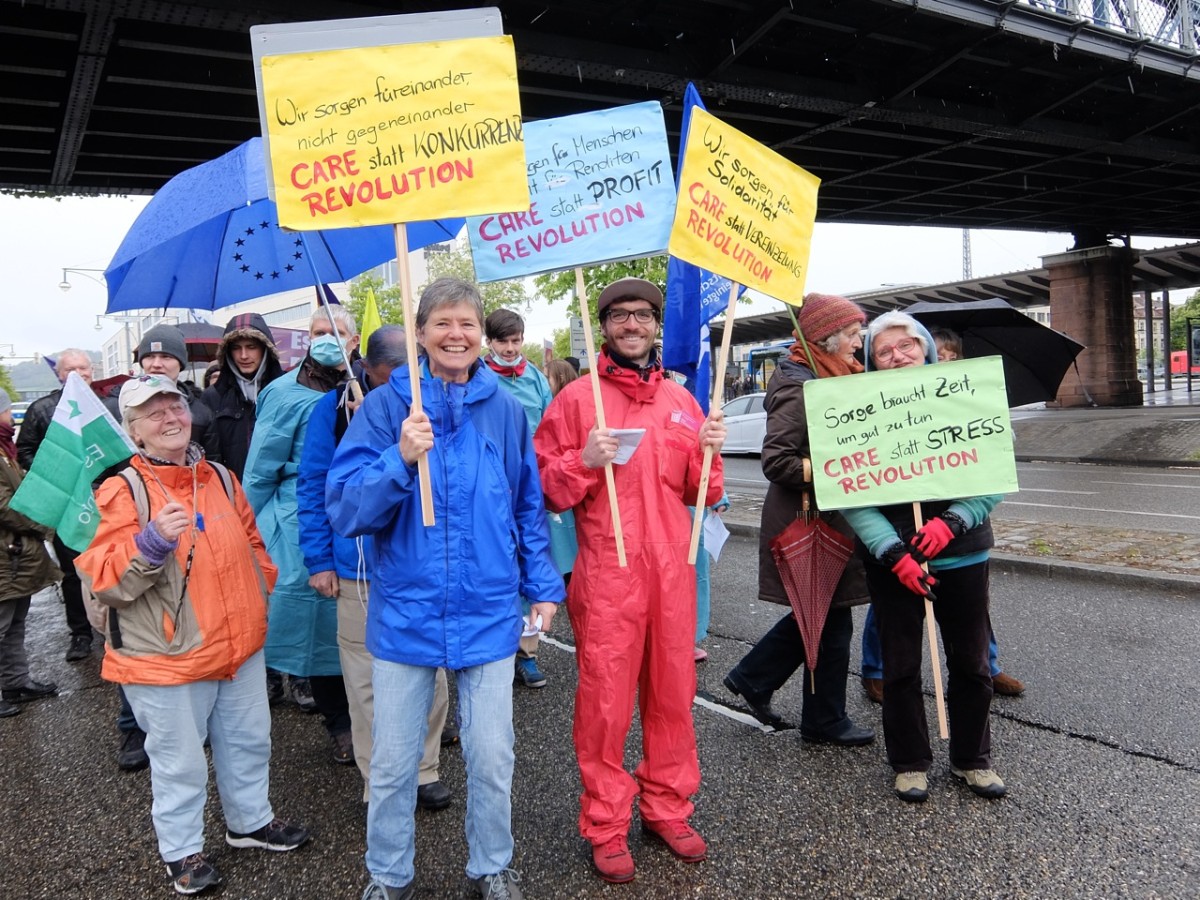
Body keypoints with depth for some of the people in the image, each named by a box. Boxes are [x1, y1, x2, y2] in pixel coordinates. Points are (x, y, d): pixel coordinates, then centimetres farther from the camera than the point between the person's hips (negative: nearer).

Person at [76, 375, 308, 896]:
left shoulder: (218, 477, 6)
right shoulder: (124, 490, -12)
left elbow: (251, 544, 19)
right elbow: (103, 581, -18)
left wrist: (263, 594, 15)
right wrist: (153, 541, -31)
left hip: (240, 645, 6)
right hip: (167, 658, -6)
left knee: (248, 741, 20)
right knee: (179, 760, 9)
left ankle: (250, 820, 42)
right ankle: (181, 850, 31)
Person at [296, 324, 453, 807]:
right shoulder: (336, 407, -3)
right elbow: (314, 486, -1)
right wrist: (319, 559, -5)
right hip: (362, 568, -2)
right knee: (368, 681, 8)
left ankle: (423, 772, 28)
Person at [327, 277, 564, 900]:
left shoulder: (504, 409, 2)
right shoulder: (386, 405, -4)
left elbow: (529, 507, 10)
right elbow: (344, 509, -10)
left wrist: (543, 587, 8)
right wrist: (401, 458, -25)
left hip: (487, 611, 1)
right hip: (406, 610, -1)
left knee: (491, 759, 11)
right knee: (393, 763, 12)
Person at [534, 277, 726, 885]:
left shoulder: (681, 400, 12)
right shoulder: (576, 398, 0)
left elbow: (700, 492, 14)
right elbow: (546, 488, -1)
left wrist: (707, 452, -4)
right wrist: (586, 460, -18)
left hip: (672, 571, 4)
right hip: (606, 575, -4)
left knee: (672, 694, 12)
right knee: (605, 702, 2)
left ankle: (667, 807, 31)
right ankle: (606, 825, 20)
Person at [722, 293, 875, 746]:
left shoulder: (830, 380, 12)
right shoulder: (798, 387, -18)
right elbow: (776, 461, -24)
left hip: (828, 517, 10)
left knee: (817, 614, 18)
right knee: (831, 620, 3)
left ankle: (752, 678, 30)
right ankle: (825, 721, 21)